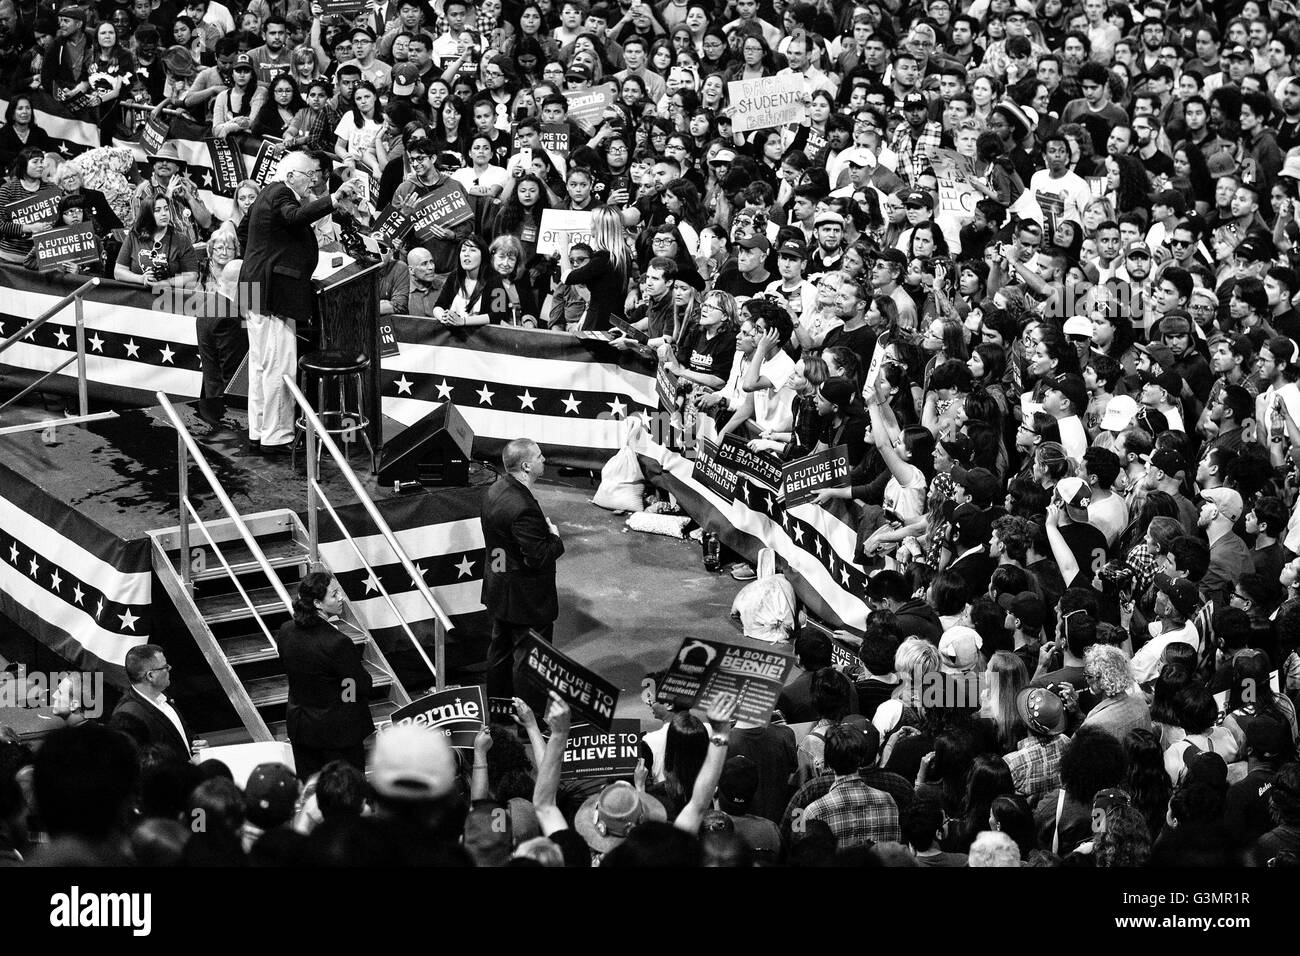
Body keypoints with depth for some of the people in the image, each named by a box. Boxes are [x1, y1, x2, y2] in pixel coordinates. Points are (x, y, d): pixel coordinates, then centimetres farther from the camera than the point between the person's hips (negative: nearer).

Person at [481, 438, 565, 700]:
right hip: (526, 599, -10)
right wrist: (555, 538, -11)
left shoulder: (495, 490, 0)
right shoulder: (523, 509, -31)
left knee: (501, 649, 23)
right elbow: (538, 558, -29)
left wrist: (543, 528, 6)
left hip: (498, 590, 10)